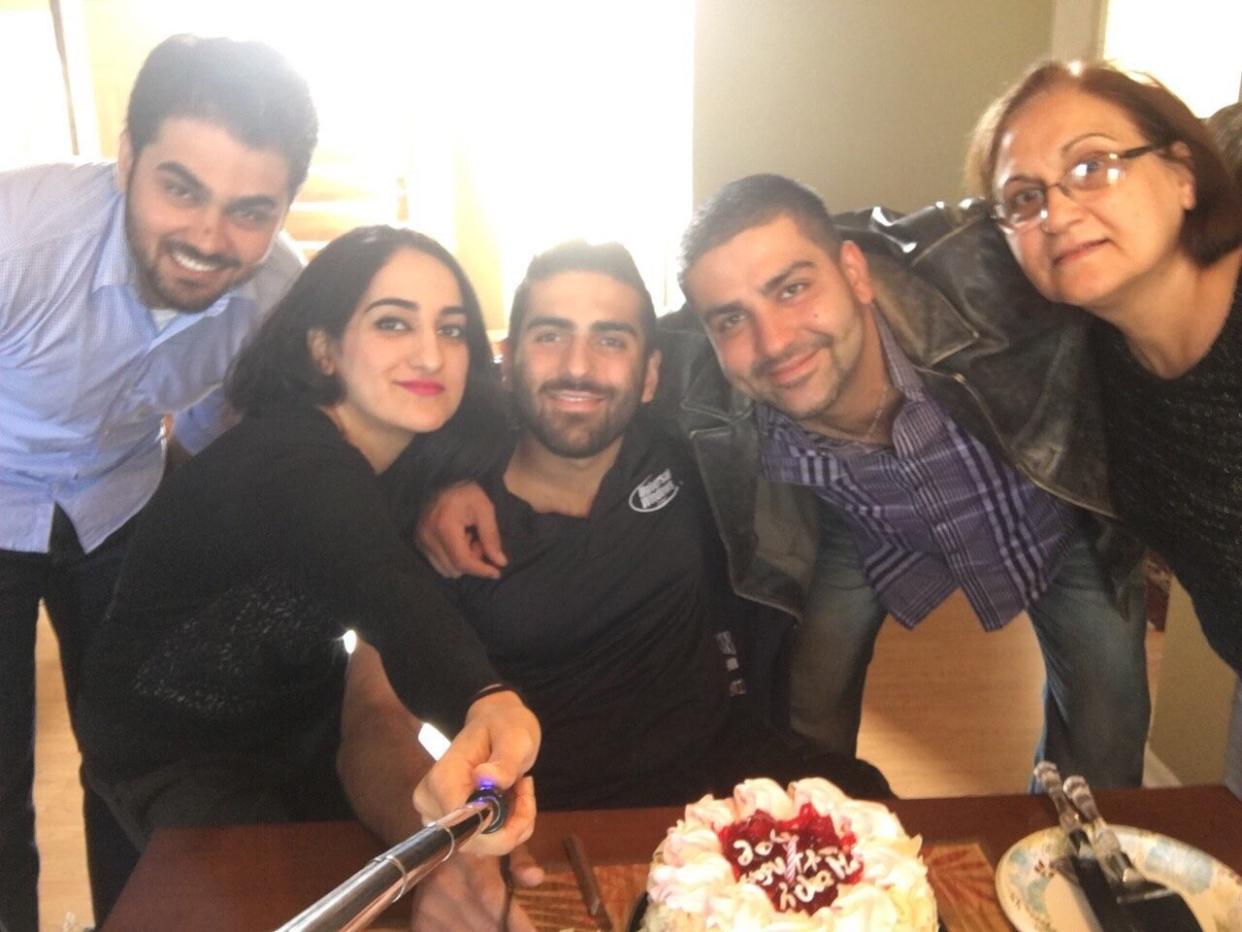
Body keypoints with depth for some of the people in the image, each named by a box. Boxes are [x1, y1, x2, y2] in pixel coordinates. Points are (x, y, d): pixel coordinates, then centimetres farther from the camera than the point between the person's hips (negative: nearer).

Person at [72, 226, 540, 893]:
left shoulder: (412, 455, -9)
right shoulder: (290, 466, -35)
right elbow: (392, 600, -53)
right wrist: (486, 703, -70)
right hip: (177, 754, -6)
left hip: (303, 730, 7)